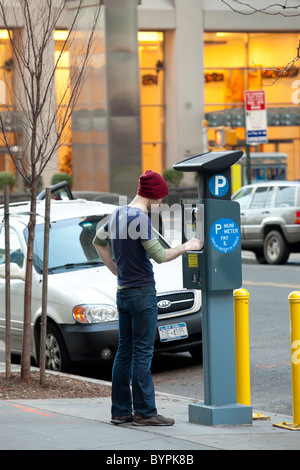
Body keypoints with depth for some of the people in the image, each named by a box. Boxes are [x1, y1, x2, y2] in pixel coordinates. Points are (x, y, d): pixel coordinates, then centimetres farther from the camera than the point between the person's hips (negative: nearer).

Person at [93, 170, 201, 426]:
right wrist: (185, 247, -6)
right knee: (142, 354, -5)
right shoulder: (141, 219, -16)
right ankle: (144, 411, -3)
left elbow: (99, 241, 26)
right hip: (143, 292, -9)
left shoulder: (118, 215, 11)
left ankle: (120, 410, 14)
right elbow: (159, 255, -20)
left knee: (125, 352, 11)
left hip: (123, 292, 9)